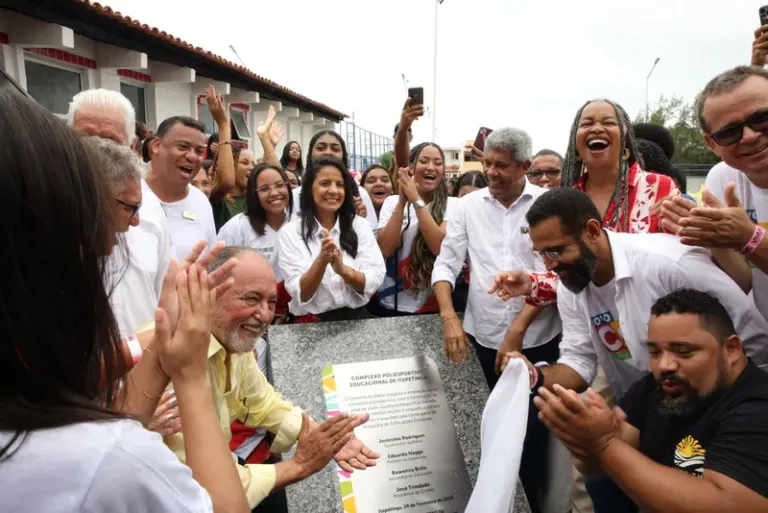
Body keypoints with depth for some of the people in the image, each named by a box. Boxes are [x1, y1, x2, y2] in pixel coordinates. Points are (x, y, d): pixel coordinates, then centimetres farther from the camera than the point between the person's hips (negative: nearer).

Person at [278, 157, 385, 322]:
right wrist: (321, 260, -22)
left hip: (357, 317, 2)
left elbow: (375, 280, -4)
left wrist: (344, 270, -21)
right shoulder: (290, 232, 0)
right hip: (311, 323, -2)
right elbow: (300, 295, -7)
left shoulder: (360, 225, 5)